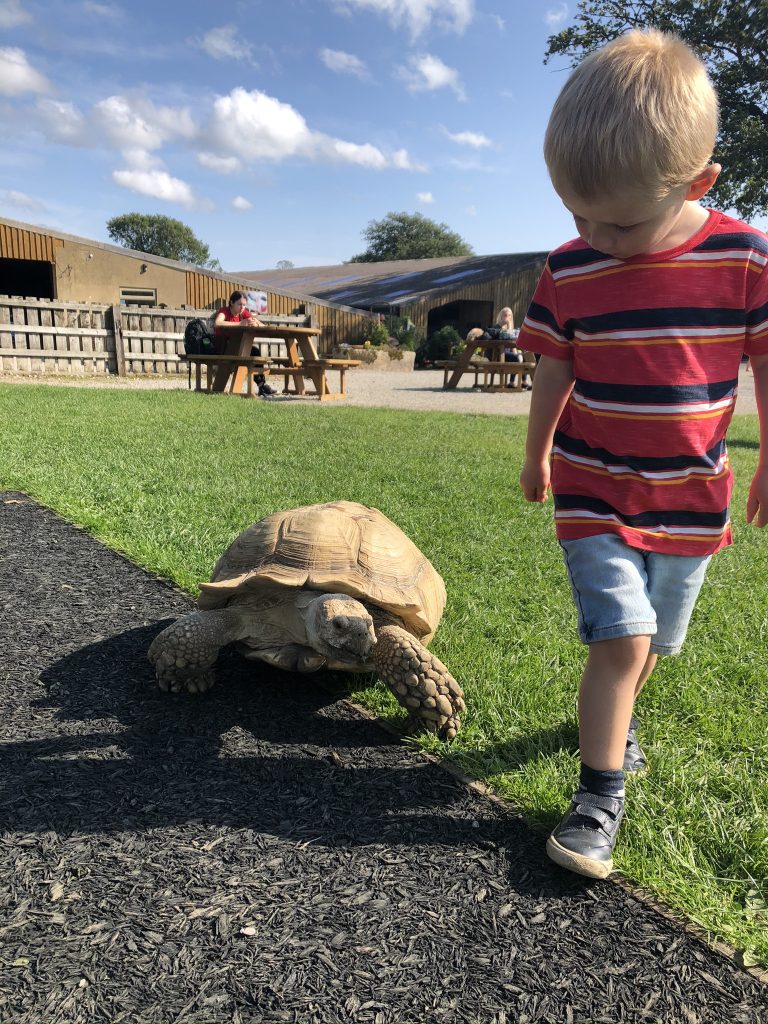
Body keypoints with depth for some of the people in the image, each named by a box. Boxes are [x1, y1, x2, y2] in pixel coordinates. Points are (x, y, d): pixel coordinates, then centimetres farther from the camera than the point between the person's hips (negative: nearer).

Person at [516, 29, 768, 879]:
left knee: (647, 641, 17)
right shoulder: (569, 273, -7)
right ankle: (600, 794, 4)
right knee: (621, 639, -12)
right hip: (595, 495, -1)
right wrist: (536, 457, 15)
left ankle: (615, 713, 47)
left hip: (692, 500, 2)